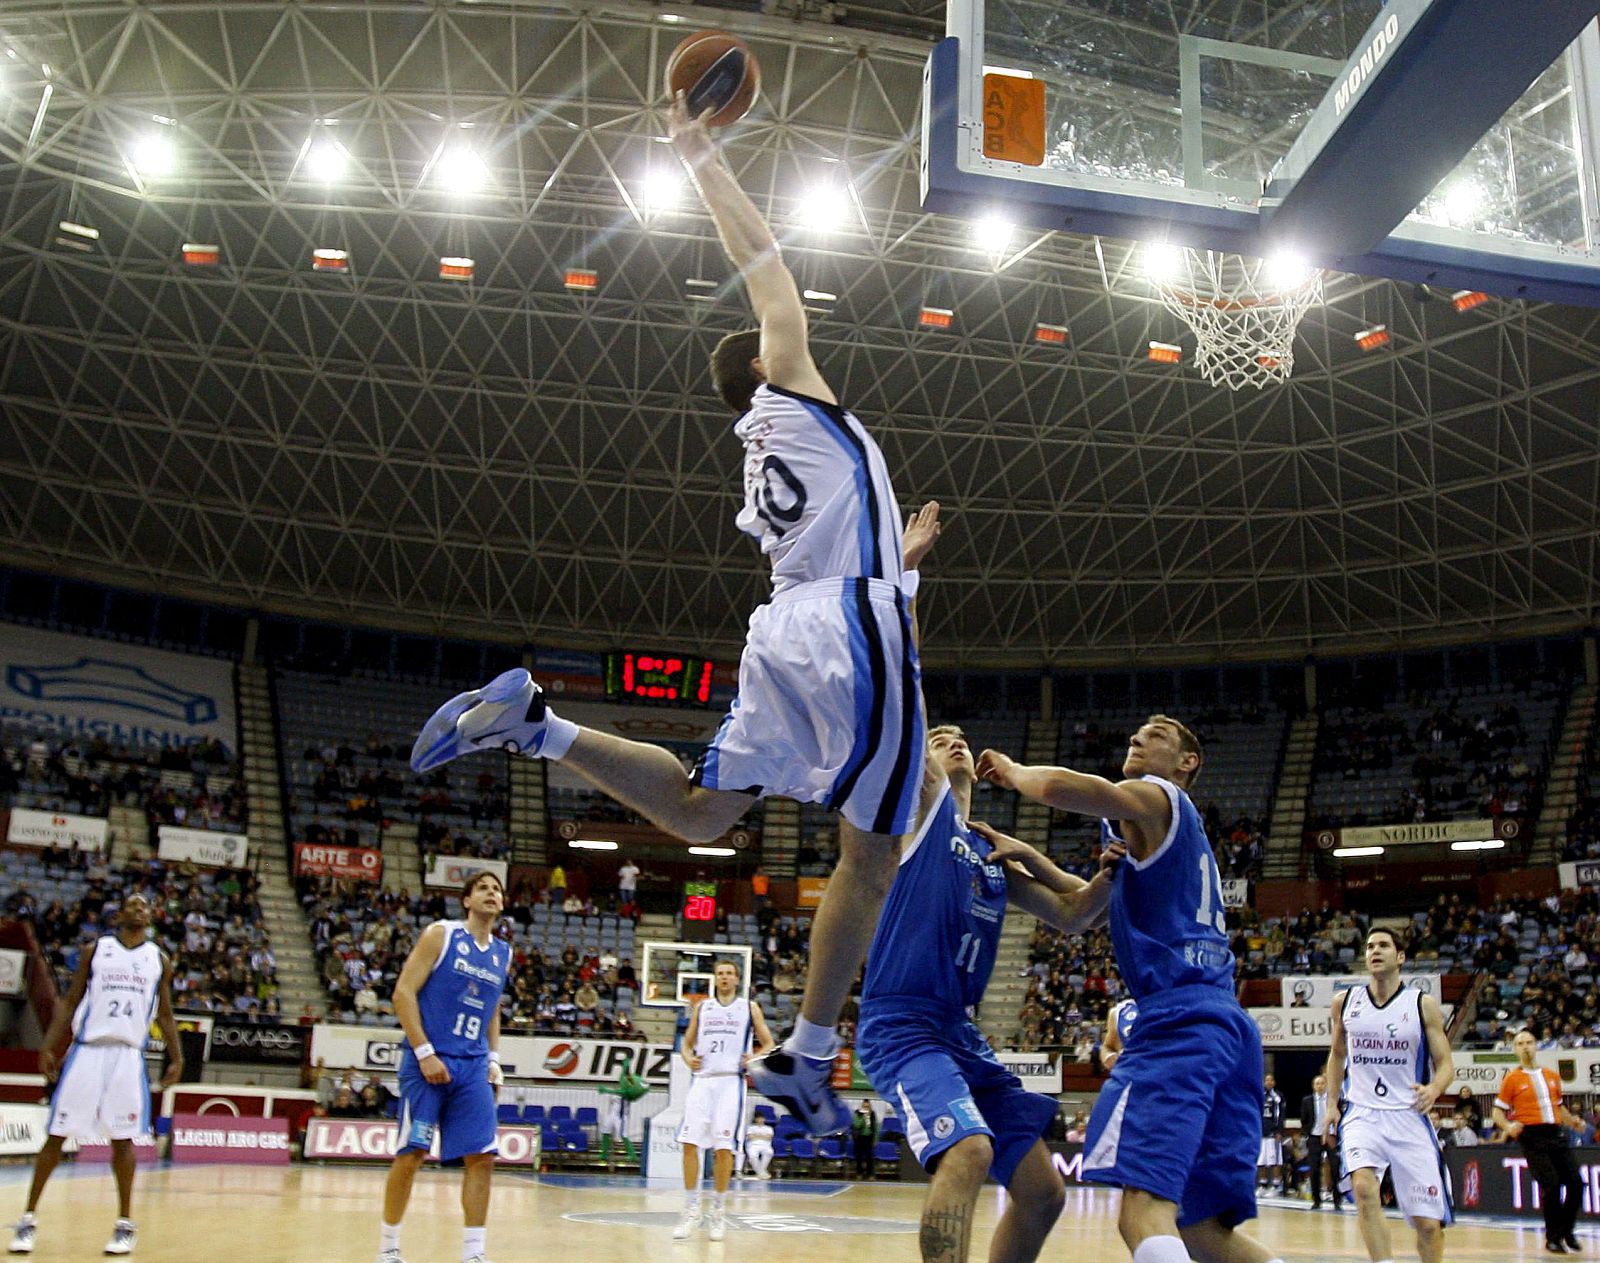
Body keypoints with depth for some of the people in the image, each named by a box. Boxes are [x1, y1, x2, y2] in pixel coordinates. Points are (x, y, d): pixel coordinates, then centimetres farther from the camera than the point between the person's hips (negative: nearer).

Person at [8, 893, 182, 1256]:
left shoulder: (159, 960, 10)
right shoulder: (95, 950, 6)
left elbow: (165, 1014, 13)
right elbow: (70, 1002, 7)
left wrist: (177, 1057, 4)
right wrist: (48, 1046, -4)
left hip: (129, 1055, 1)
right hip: (87, 1049, -1)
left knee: (122, 1138, 1)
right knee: (56, 1134, -1)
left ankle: (125, 1224, 8)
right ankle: (29, 1219, 10)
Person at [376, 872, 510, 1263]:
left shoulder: (503, 954, 13)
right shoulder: (440, 935, -4)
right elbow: (403, 993, -9)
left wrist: (493, 1059, 9)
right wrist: (425, 1052, -16)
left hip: (473, 1067, 5)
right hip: (428, 1059, -5)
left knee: (481, 1156, -3)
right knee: (411, 1153, -2)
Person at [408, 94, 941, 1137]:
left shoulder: (768, 458, 27)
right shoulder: (796, 391, 8)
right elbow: (763, 254, 8)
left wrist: (903, 556, 40)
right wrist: (698, 152, 16)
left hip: (787, 633, 8)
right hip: (853, 631, -8)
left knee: (697, 811, 9)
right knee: (873, 853, -2)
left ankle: (536, 723, -6)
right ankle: (806, 1059, -3)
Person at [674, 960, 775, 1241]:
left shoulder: (749, 1007, 9)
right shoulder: (702, 1007, 15)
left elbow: (769, 1043, 11)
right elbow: (687, 1043, 19)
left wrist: (755, 1057, -10)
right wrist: (688, 1058, -3)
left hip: (731, 1081, -2)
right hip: (702, 1080, 2)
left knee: (723, 1148, -4)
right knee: (690, 1143, -6)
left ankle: (718, 1212, 9)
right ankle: (692, 1210, 4)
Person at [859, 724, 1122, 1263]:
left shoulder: (995, 855, 21)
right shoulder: (924, 799, 3)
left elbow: (1073, 915, 18)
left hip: (963, 1032, 8)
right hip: (902, 1026, -8)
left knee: (1043, 1192, 8)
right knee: (968, 1150, -32)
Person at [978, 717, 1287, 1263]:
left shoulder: (1155, 797, 3)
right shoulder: (1178, 829, 31)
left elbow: (1059, 784, -15)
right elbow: (1093, 903, 39)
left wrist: (1012, 770, 4)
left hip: (1180, 1021, -10)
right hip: (1227, 1024, 10)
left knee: (1144, 1211, -21)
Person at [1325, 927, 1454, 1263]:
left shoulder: (1423, 1005, -1)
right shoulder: (1345, 1002, 5)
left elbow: (1445, 1064, 1)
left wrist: (1434, 1089, -21)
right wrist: (1332, 1103, 11)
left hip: (1409, 1116, 0)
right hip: (1361, 1113, 1)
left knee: (1429, 1222, 0)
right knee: (1364, 1187, -28)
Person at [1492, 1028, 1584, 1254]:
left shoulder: (1552, 1076, 16)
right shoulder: (1512, 1078, 2)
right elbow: (1497, 1111, 2)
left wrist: (1573, 1122, 10)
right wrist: (1508, 1127, -17)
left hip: (1555, 1134, 5)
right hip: (1531, 1136, -5)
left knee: (1575, 1182, -4)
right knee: (1551, 1184, -14)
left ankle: (1567, 1232, 16)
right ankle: (1553, 1237, 1)